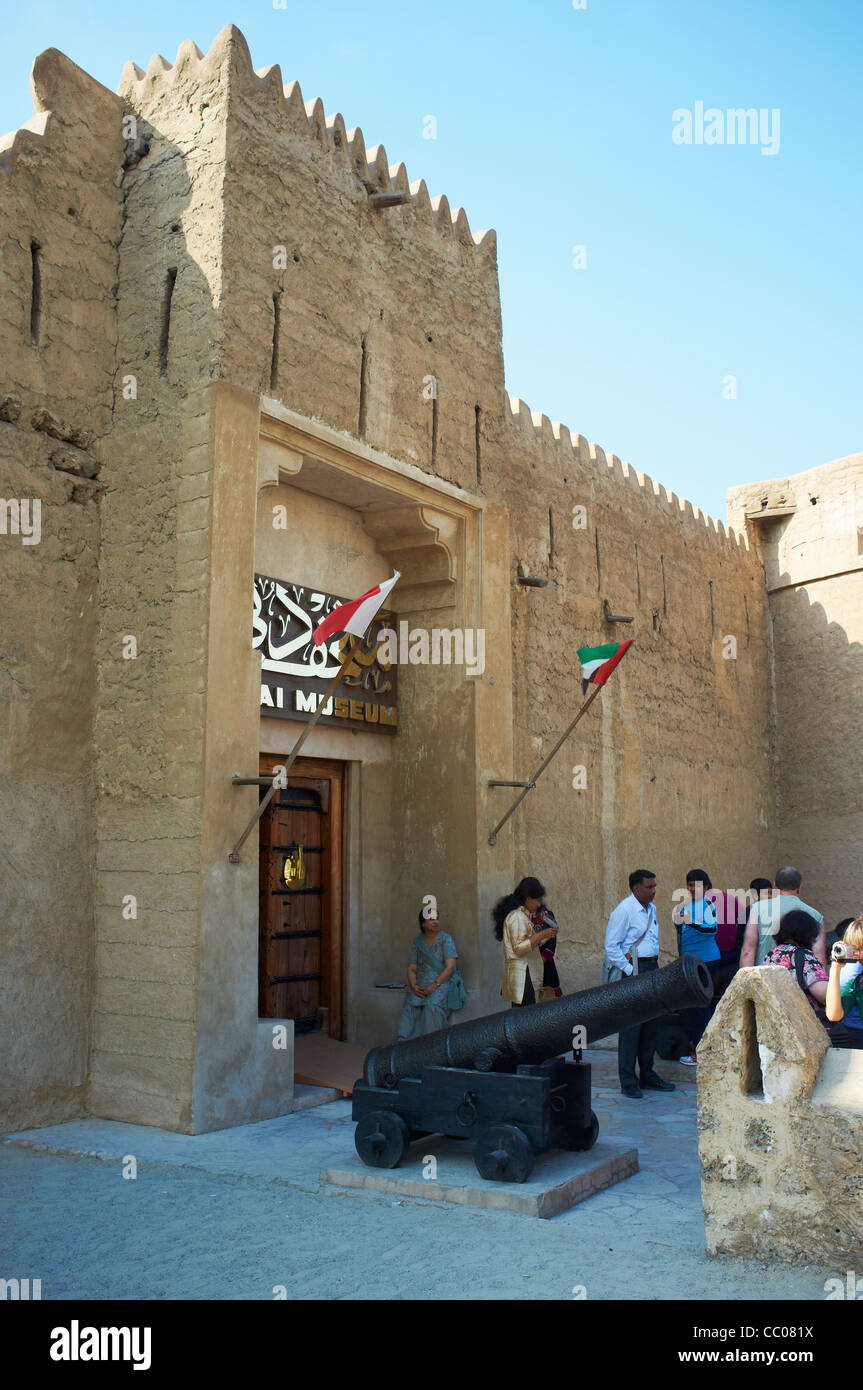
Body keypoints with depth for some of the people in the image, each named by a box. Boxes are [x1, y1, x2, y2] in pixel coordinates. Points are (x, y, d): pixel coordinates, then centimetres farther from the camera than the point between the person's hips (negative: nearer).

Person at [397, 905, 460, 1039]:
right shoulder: (417, 941, 13)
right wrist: (413, 985, -9)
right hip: (419, 987, 3)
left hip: (441, 984, -3)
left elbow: (451, 966, -7)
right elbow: (411, 968, 11)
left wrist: (434, 985, -15)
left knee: (433, 1007, -31)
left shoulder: (445, 939, 2)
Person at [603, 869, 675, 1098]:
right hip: (632, 970, -8)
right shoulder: (623, 911, -13)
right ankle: (628, 1081, 3)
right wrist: (630, 972, -16)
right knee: (631, 1025, -5)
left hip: (651, 969, 8)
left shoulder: (651, 909, 14)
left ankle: (647, 1076, 24)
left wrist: (656, 967, 15)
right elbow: (611, 946, -14)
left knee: (651, 1022, 13)